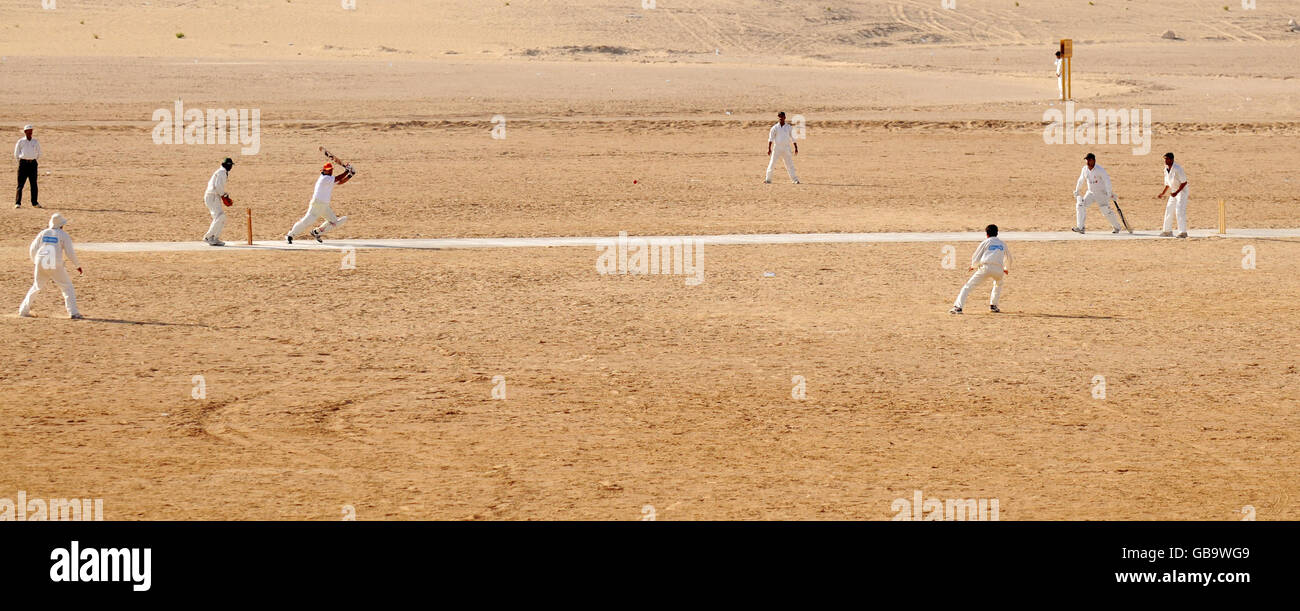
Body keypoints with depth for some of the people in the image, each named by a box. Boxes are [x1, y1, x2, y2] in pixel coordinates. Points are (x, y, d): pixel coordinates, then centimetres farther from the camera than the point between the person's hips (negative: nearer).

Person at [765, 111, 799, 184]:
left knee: (790, 164, 1)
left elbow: (793, 138, 10)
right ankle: (768, 179, 0)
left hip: (786, 148, 1)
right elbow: (771, 139, -4)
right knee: (772, 163, -5)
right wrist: (769, 148, -14)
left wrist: (796, 148, 6)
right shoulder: (775, 128, 0)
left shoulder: (789, 127, 5)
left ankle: (795, 179, 6)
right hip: (777, 147, -1)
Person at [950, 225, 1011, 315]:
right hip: (998, 269, 3)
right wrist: (1007, 269, 54)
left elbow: (975, 258, 12)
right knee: (998, 283, 36)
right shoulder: (1002, 243, 23)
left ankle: (958, 307, -16)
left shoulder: (985, 242, 12)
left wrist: (974, 266, 34)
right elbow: (1008, 258, 35)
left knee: (968, 286, -1)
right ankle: (993, 305, 27)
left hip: (985, 267, -3)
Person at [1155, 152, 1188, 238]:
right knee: (1169, 211, 10)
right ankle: (1167, 231, 19)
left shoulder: (1177, 169, -22)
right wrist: (1162, 193, 10)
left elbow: (1184, 182, -22)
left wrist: (1176, 192, -28)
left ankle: (1183, 232, -15)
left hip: (1182, 191, -9)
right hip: (1174, 192, 9)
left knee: (1180, 211, -16)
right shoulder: (1166, 170, 4)